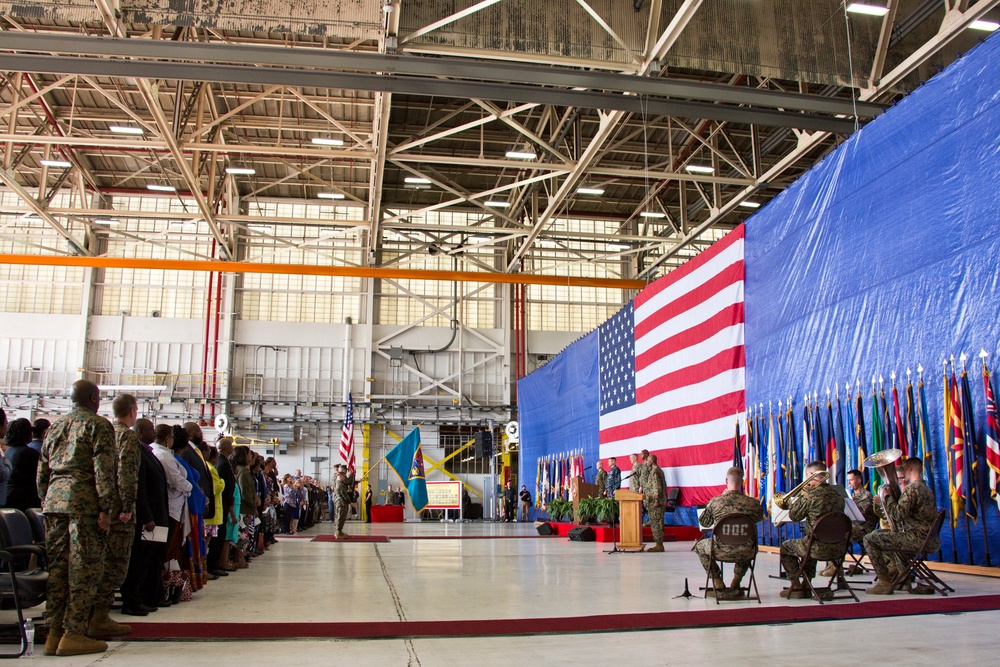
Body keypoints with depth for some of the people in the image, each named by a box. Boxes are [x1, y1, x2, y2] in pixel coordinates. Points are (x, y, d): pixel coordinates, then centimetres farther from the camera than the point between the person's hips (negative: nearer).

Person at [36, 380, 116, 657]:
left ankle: (54, 632, 12)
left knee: (57, 566, 9)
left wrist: (45, 503, 22)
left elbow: (42, 470, 18)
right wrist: (105, 508, -11)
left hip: (54, 500, 7)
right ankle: (73, 634, -3)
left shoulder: (55, 426, 19)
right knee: (82, 568, -3)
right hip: (83, 501, -7)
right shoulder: (99, 425, -2)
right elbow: (103, 469, -11)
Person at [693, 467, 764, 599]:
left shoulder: (715, 501, -8)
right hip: (745, 553, 2)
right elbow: (760, 518, 18)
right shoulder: (753, 503, -6)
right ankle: (735, 586, 40)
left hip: (722, 551, -2)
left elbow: (704, 522, 9)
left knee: (699, 545, 30)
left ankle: (719, 587, 20)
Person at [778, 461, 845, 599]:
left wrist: (800, 497, 5)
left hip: (819, 548, -7)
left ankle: (796, 587, 19)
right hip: (839, 548, 7)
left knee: (785, 547, 19)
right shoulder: (837, 494, 6)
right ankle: (806, 586, 41)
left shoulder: (812, 495, -17)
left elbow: (794, 516, -7)